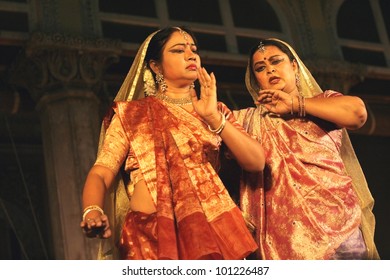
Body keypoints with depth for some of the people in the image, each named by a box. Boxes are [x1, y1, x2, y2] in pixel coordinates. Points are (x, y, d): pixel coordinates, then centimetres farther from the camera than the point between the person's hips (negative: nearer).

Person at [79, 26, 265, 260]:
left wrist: (214, 118, -9)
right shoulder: (131, 114, 11)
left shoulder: (217, 112, 16)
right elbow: (101, 173, 0)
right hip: (149, 235, -1)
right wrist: (93, 212, -21)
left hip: (213, 229, 2)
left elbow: (256, 162, 3)